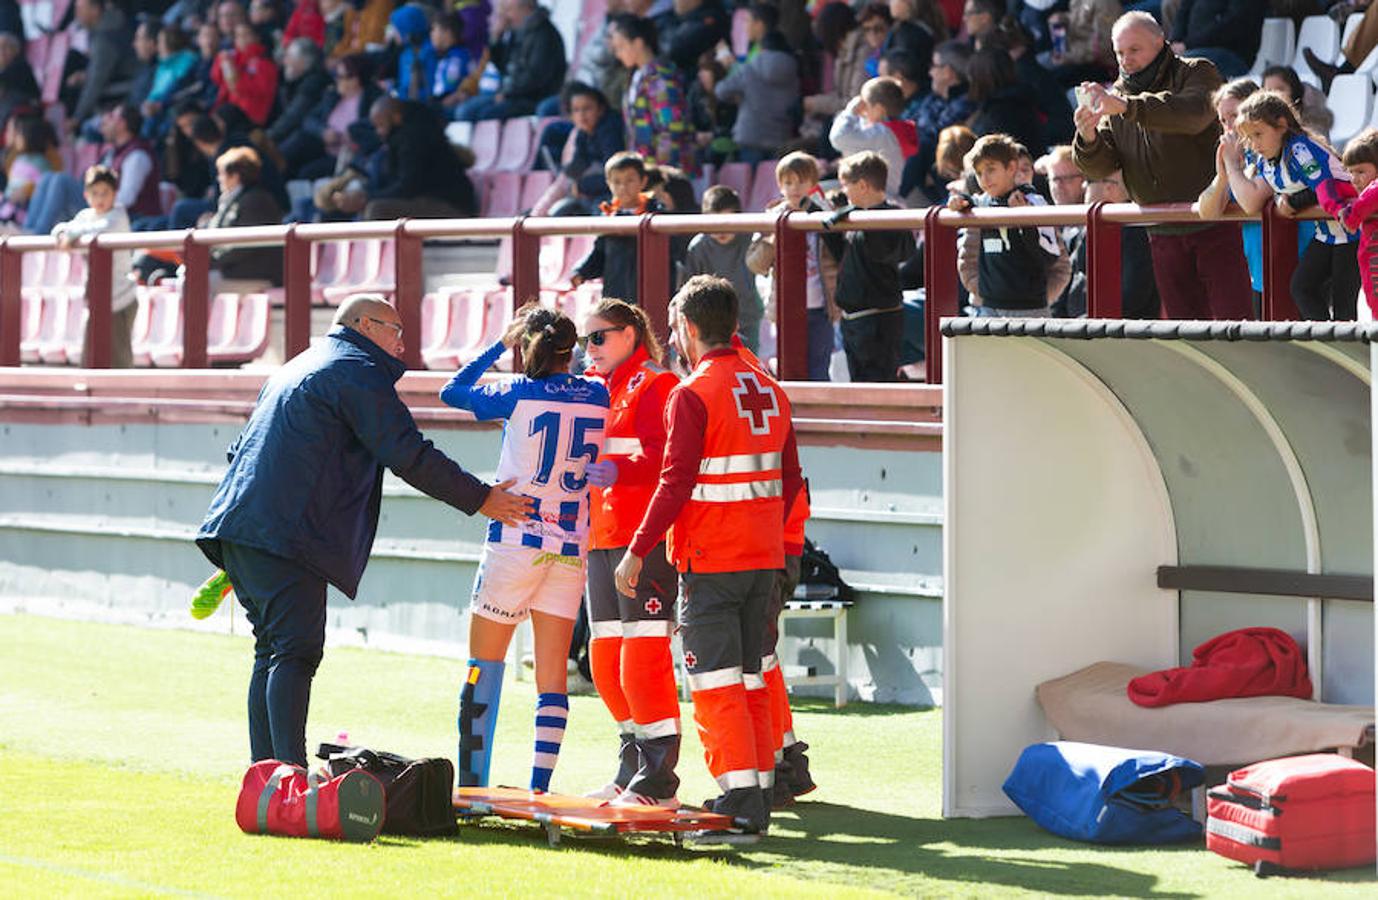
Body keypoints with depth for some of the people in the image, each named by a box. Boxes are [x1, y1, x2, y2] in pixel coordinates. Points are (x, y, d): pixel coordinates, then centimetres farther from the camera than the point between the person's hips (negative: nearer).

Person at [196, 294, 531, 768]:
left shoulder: (294, 369, 29)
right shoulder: (357, 371, -2)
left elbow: (242, 450, 33)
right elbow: (409, 456, -9)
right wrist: (480, 499, 0)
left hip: (240, 527, 9)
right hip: (287, 534, -9)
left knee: (274, 652, 11)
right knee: (295, 652, -14)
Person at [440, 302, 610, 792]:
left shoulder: (521, 393, -7)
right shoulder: (597, 396, 2)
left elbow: (451, 391, 7)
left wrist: (502, 343, 13)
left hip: (517, 539, -3)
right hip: (573, 546, 3)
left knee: (484, 664, 6)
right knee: (552, 676, 5)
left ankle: (472, 783, 1)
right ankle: (540, 790, 0)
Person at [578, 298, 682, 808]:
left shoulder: (655, 387, -7)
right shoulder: (599, 389, 21)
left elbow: (665, 460, -19)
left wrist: (619, 472, -31)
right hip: (600, 538, 9)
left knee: (642, 660, -11)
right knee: (606, 660, 11)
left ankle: (658, 781, -9)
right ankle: (632, 769, 20)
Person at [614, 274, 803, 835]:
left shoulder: (692, 394, -12)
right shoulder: (770, 392, 10)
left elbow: (676, 484, -16)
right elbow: (790, 480, 14)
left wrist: (637, 551, -11)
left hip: (709, 559, -7)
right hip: (764, 557, 7)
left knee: (716, 683, -5)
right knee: (749, 679, 13)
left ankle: (738, 798, -11)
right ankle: (760, 793, 15)